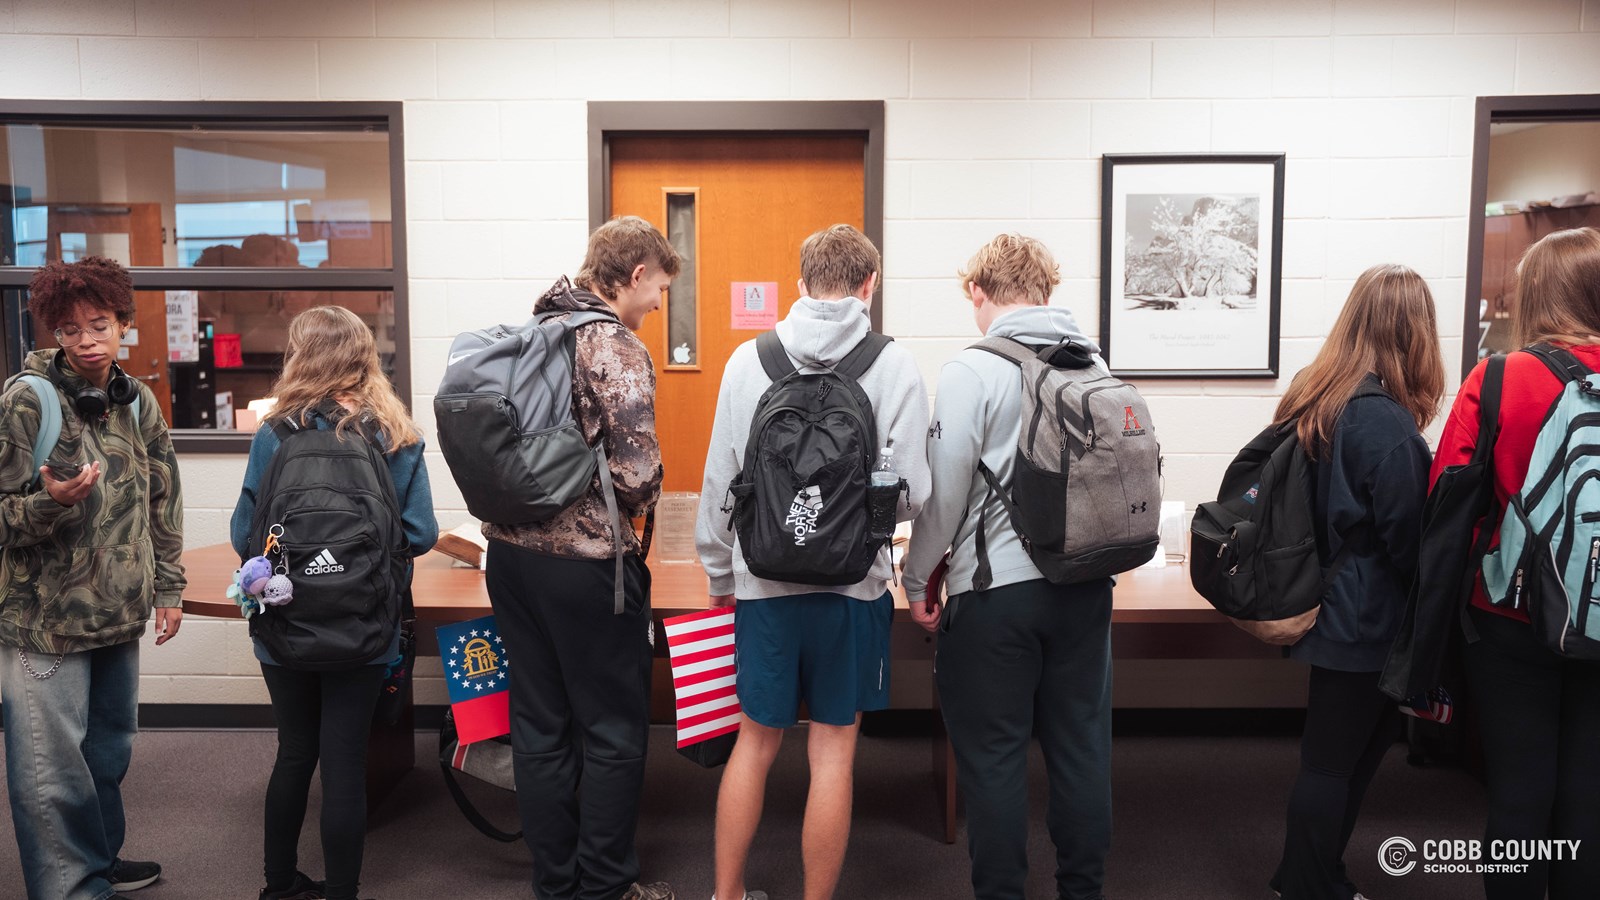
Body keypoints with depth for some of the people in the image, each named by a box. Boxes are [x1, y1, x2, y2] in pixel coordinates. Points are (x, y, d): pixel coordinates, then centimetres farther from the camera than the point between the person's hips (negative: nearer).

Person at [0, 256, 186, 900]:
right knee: (54, 768, 2)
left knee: (111, 746, 18)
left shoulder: (138, 401, 5)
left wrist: (168, 588, 13)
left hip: (120, 614, 6)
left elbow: (163, 501, 14)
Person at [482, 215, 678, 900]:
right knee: (614, 733, 8)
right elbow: (637, 475, -20)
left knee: (540, 728, 15)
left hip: (511, 552, 8)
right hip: (585, 558, -8)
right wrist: (639, 501, 1)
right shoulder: (616, 347, -14)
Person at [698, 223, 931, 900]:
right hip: (853, 582, -2)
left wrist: (720, 575, 14)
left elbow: (719, 481, 2)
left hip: (764, 579, 2)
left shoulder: (747, 360, -1)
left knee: (755, 741, 15)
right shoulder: (894, 365, -7)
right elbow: (912, 493, -9)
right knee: (833, 749, 9)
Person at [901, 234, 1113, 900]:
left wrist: (918, 578, 0)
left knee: (992, 756, 7)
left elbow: (944, 488, -12)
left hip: (997, 589, -5)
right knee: (1081, 747, 16)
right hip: (1086, 586, 6)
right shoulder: (1096, 364, 4)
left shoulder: (973, 370, -12)